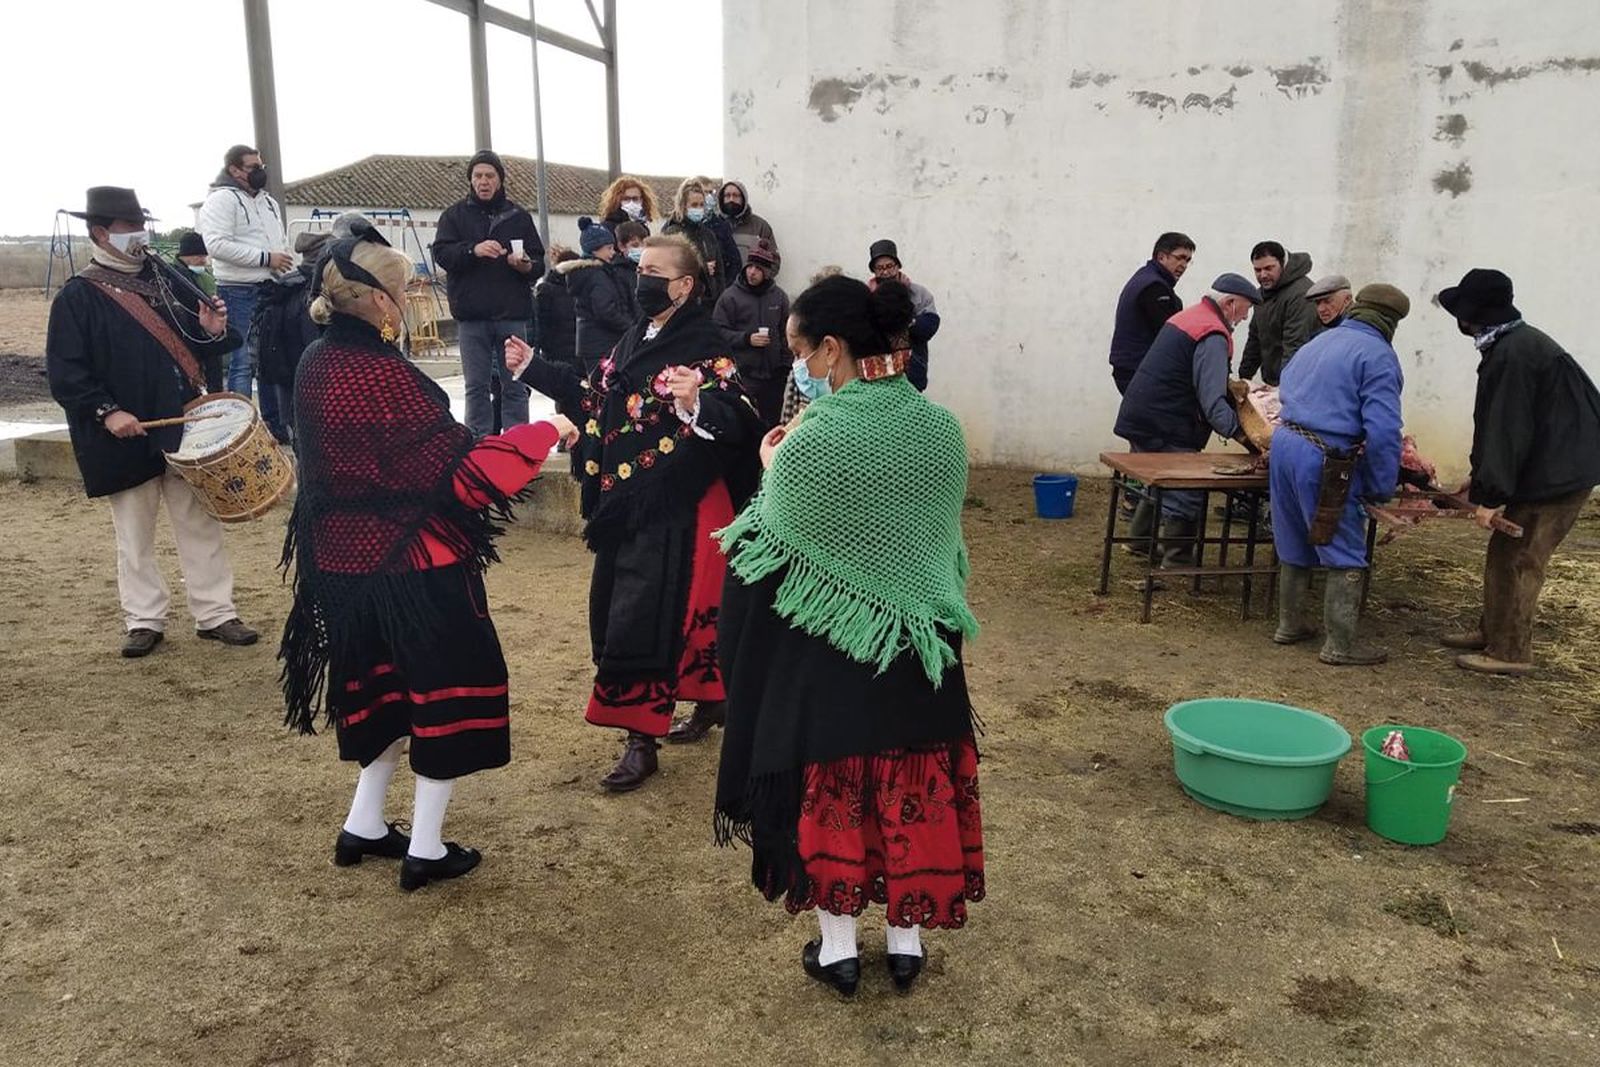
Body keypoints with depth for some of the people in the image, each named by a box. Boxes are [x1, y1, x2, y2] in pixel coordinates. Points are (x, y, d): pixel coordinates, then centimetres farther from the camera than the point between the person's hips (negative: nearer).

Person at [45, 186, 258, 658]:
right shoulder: (77, 297, -5)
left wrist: (210, 331, -7)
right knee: (134, 535, 8)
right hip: (126, 437, -4)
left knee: (200, 524, 6)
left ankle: (215, 614, 14)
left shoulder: (163, 281, 10)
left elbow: (187, 344, 15)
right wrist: (105, 411, -20)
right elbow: (65, 373, -9)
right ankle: (144, 622, 19)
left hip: (183, 426, 4)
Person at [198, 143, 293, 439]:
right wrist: (265, 258, -20)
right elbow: (217, 244, -21)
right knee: (242, 364, -6)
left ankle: (275, 425, 21)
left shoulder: (268, 201, 17)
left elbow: (281, 241, 26)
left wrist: (287, 265, 8)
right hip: (239, 293, -8)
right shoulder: (220, 200, -9)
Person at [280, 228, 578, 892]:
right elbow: (460, 473, -23)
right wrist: (543, 433, -17)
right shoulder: (384, 376, -22)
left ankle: (363, 827, 32)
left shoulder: (316, 366, 2)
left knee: (384, 687, 23)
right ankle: (426, 850, 15)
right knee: (444, 689, 7)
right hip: (414, 564, -8)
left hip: (344, 559, 8)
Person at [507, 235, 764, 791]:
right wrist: (533, 366, 23)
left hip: (671, 510, -9)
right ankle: (711, 697, 34)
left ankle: (641, 740, 9)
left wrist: (696, 404, -46)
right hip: (623, 503, 9)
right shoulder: (635, 337, 11)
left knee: (640, 621, -6)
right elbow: (593, 396, 22)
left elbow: (738, 421, -26)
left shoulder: (702, 347, -15)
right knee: (611, 613, 18)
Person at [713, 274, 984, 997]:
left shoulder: (811, 442, -21)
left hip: (826, 647, -4)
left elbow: (768, 550, -11)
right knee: (914, 783, 17)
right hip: (917, 639, 4)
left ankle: (838, 946, 27)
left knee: (827, 788, 14)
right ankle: (906, 939, 32)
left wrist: (772, 470, 4)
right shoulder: (941, 428, -5)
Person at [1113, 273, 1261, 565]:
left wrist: (1231, 386, 14)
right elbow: (1213, 401, -28)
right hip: (1165, 429, -10)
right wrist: (1244, 434, -34)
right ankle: (1177, 560, 2)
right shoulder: (1213, 336, -18)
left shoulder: (1186, 316, 13)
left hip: (1139, 418, 10)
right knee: (1188, 495, -3)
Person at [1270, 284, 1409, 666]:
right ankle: (1340, 645, 9)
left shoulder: (1321, 340, 16)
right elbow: (1382, 430, -17)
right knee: (1345, 556, 4)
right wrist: (1381, 488, -8)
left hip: (1284, 442, 8)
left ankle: (1290, 624, 33)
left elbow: (1285, 387, 27)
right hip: (1325, 460, -8)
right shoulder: (1378, 355, -9)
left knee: (1294, 547, 21)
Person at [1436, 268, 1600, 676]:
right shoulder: (1515, 343, 12)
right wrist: (1481, 478, 21)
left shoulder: (1514, 353, -21)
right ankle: (1492, 631, 27)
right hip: (1550, 468, 10)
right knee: (1504, 552, 16)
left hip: (1558, 474, -10)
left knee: (1517, 561, -4)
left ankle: (1509, 652, 4)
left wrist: (1490, 494, -20)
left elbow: (1509, 429, -23)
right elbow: (1499, 423, 18)